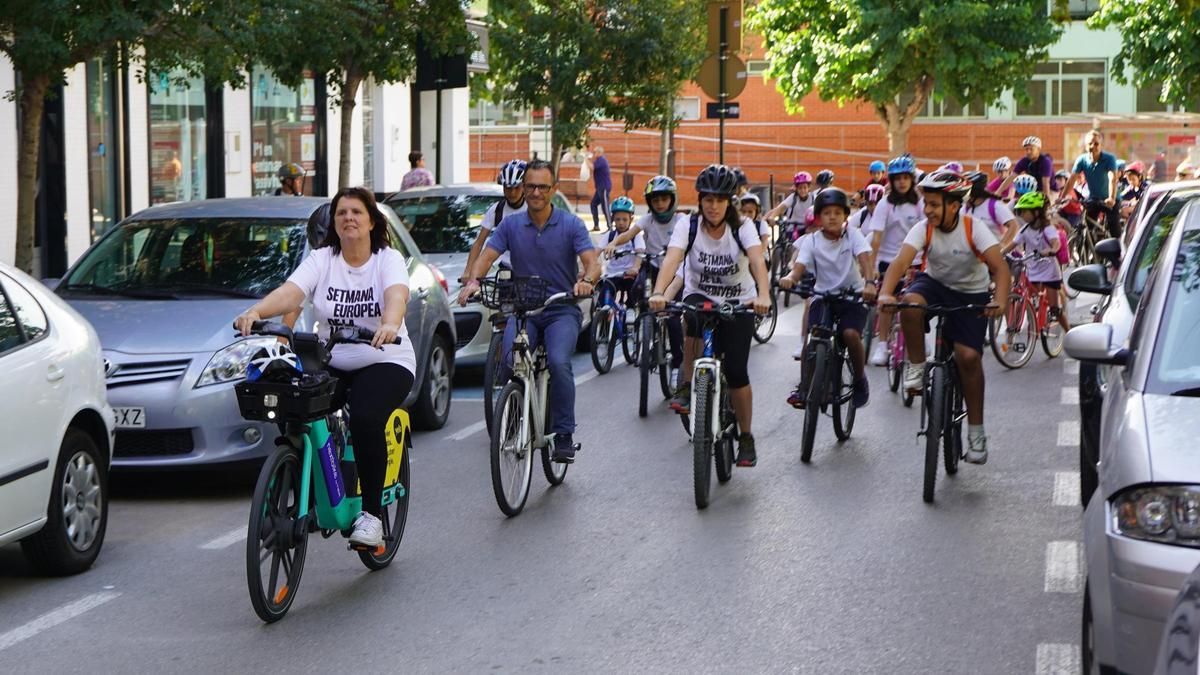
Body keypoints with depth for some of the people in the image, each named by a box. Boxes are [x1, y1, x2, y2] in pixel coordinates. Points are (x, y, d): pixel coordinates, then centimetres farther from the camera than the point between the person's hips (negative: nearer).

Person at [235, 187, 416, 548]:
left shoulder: (388, 259, -3)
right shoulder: (321, 260, 3)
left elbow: (396, 295, -25)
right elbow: (291, 292, -15)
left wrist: (389, 324, -49)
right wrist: (255, 311, -36)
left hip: (385, 361, -3)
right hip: (330, 363, 3)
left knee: (365, 419, -31)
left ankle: (372, 512, -17)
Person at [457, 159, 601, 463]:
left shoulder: (571, 224, -1)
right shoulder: (511, 225, 5)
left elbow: (592, 261, -12)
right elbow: (487, 256, -5)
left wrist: (586, 281, -36)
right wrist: (473, 281, -26)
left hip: (562, 310, -2)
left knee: (559, 362, -29)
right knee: (509, 362, -25)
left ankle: (564, 435, -17)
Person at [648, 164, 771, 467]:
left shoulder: (742, 227, -14)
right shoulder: (689, 226, -12)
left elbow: (757, 260, -30)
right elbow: (672, 259, -28)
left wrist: (763, 295, -50)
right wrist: (658, 293, -47)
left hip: (738, 303, 0)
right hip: (699, 295, 0)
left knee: (736, 371, -10)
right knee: (695, 319, -38)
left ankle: (746, 437, 8)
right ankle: (686, 386, -20)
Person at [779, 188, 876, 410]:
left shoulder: (853, 235, -5)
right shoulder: (812, 241, -3)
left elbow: (865, 259, -21)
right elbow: (799, 266, -16)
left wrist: (870, 283, -42)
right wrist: (789, 278, -41)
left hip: (852, 295, -1)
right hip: (823, 296, 1)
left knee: (851, 334, -27)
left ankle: (860, 380, -2)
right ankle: (804, 388, -8)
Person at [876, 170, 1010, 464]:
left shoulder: (973, 230, -22)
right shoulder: (923, 229, -17)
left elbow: (1000, 266, -31)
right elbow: (900, 262, -31)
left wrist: (1000, 301, -50)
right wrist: (885, 294, -50)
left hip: (971, 295, -2)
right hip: (935, 283, 2)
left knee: (969, 356, -15)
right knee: (910, 303, -34)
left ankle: (976, 431, 0)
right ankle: (916, 366, -12)